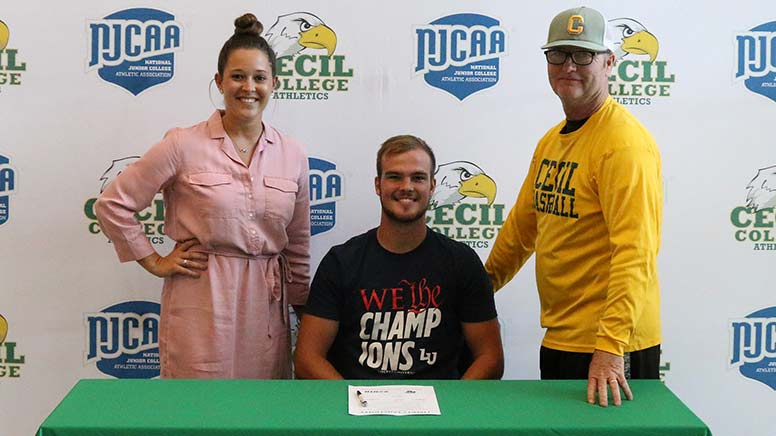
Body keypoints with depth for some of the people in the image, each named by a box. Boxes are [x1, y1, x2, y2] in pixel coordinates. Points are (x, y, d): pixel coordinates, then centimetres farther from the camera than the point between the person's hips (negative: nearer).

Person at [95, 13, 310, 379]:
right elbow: (112, 204, -1)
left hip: (266, 305, 4)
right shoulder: (184, 146, -4)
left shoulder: (292, 155, 7)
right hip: (200, 302, -3)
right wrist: (155, 263, -1)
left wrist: (306, 316, 14)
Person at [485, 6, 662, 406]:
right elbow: (521, 226, 20)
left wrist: (611, 346, -29)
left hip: (610, 348, -8)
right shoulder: (550, 141, 11)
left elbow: (635, 253, -24)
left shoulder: (626, 143, -16)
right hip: (557, 338, 8)